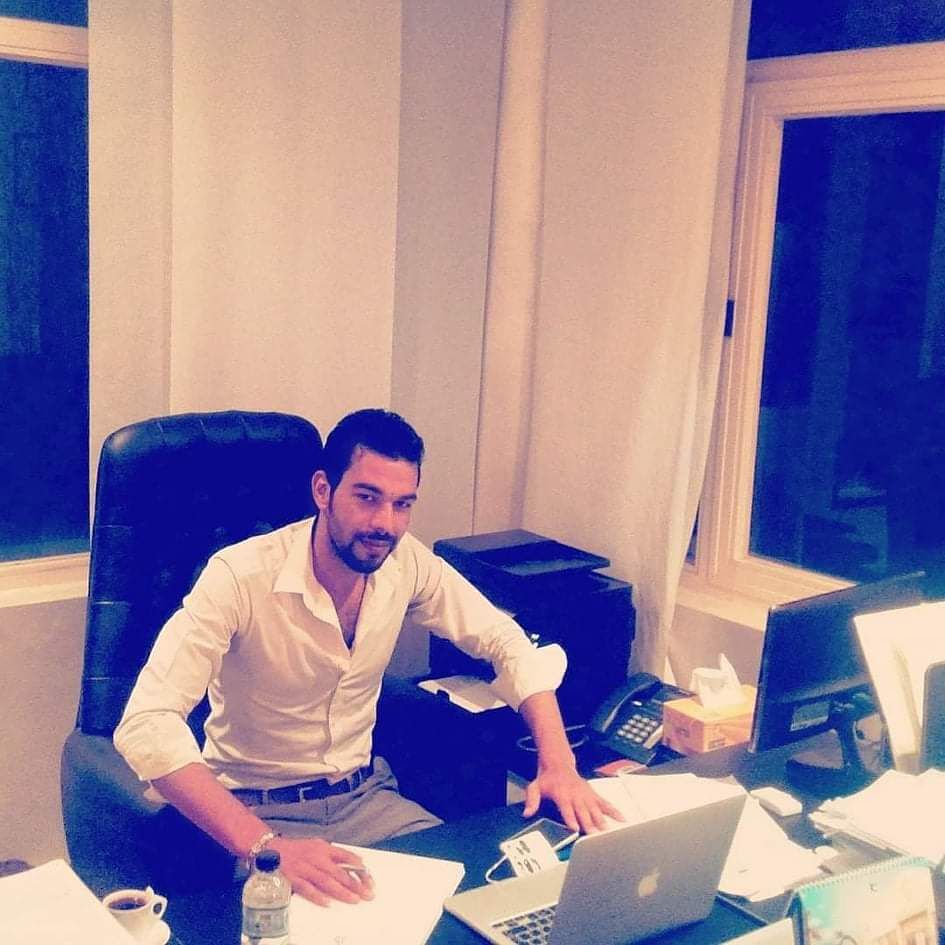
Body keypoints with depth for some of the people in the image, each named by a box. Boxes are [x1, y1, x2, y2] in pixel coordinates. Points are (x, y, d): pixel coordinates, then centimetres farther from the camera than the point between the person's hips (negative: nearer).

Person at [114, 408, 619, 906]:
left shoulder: (406, 562, -8)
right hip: (259, 811, -5)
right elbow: (146, 725, -33)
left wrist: (558, 762, -14)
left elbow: (507, 642, 2)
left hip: (365, 796, 5)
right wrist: (266, 845, -44)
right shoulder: (240, 576, -24)